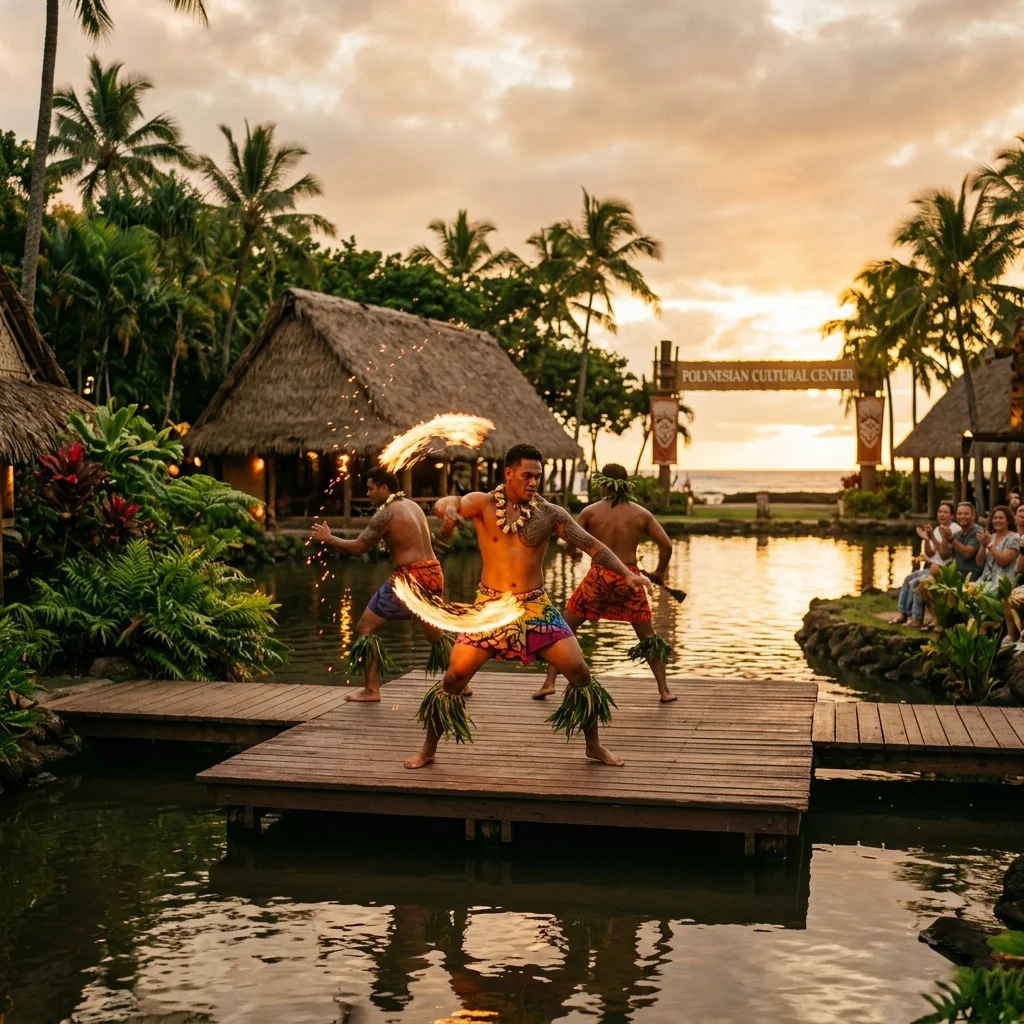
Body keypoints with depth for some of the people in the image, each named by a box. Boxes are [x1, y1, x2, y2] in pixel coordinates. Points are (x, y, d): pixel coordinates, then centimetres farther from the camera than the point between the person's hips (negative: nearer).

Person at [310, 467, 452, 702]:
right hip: (433, 574, 8)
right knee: (435, 633, 24)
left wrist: (328, 538, 5)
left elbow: (358, 547, -7)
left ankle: (371, 689, -2)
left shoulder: (386, 513, -8)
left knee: (366, 628, 3)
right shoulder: (413, 506, 16)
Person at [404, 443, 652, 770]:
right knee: (456, 673, -7)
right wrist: (449, 508, -46)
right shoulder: (483, 504, -3)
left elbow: (592, 545, 0)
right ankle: (428, 750, 12)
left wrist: (626, 573, -13)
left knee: (579, 670, -5)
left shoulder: (550, 514, 1)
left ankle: (594, 745, 16)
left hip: (536, 606, 2)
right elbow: (444, 505, -21)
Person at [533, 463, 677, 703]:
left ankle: (549, 683, 6)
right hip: (629, 578, 1)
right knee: (649, 638, 16)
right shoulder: (641, 514, 3)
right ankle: (664, 690, 15)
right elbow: (666, 545, 0)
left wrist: (575, 554, 21)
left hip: (598, 578, -1)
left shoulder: (590, 512, -1)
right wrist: (659, 572, 16)